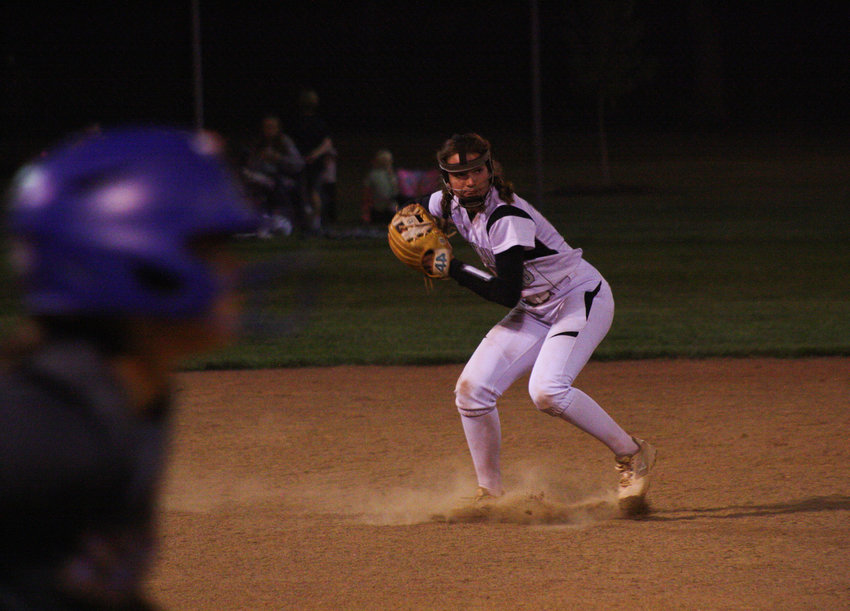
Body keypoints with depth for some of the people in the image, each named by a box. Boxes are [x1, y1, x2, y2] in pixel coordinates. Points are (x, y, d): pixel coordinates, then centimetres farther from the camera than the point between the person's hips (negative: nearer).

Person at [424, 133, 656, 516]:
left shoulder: (508, 219, -28)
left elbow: (507, 294, -30)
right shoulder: (446, 205, -4)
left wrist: (454, 269, -25)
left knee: (547, 391, -29)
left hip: (582, 300, -8)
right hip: (537, 310, 8)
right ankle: (490, 494, 12)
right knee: (471, 390, -2)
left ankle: (632, 456, -12)